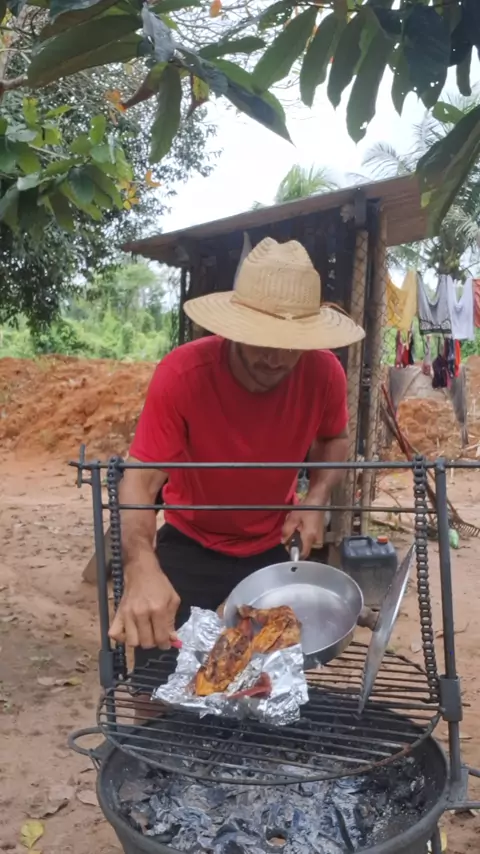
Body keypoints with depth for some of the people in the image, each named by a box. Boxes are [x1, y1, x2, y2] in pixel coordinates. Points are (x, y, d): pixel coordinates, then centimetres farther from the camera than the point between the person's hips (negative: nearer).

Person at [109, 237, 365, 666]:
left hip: (271, 549, 3)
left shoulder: (324, 373, -20)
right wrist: (142, 568, -51)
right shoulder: (181, 373, -30)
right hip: (190, 548, -2)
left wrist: (316, 499, -17)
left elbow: (335, 440, 2)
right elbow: (140, 481, -32)